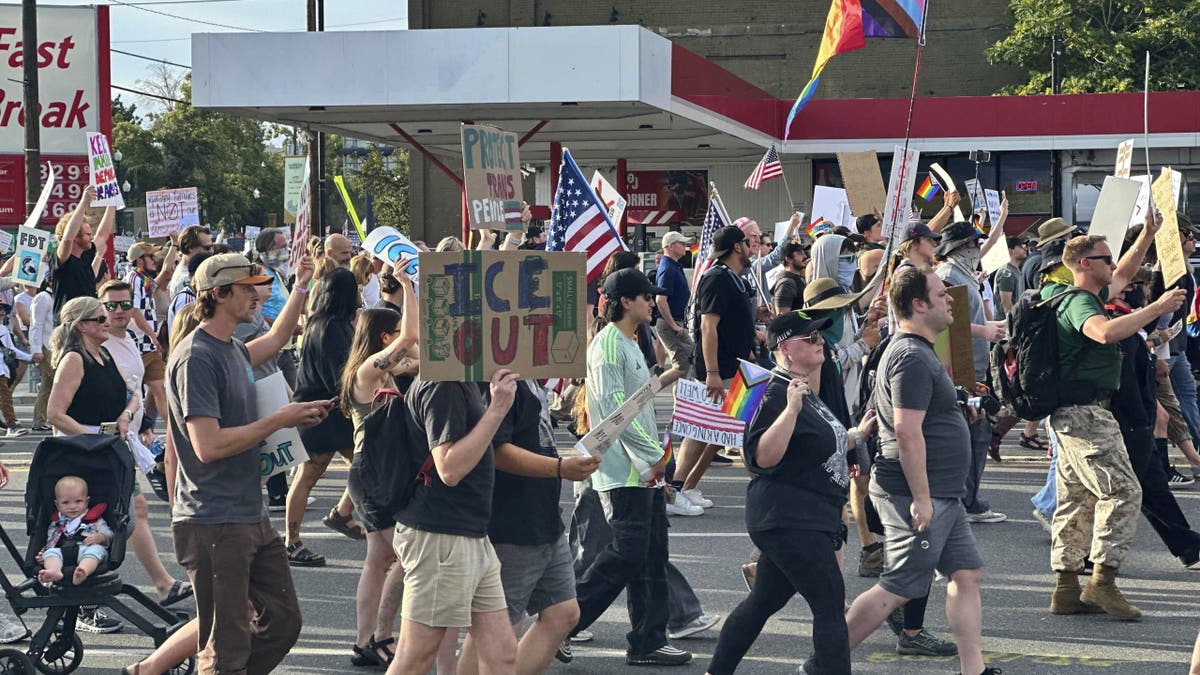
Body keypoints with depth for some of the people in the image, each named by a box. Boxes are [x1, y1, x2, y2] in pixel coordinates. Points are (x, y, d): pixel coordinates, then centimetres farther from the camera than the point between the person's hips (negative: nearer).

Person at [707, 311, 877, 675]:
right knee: (831, 606, -10)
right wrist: (791, 408, -33)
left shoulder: (806, 393, 16)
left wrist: (858, 434, 29)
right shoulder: (776, 395, -16)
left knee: (763, 601, 16)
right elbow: (762, 458, -27)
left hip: (809, 519, 11)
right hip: (790, 519, -11)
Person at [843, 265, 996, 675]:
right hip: (918, 495, -11)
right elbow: (908, 432, -25)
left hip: (941, 495, 11)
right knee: (897, 589, -5)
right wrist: (921, 498, -25)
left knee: (966, 574, 9)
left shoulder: (918, 351, 15)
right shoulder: (912, 358, -19)